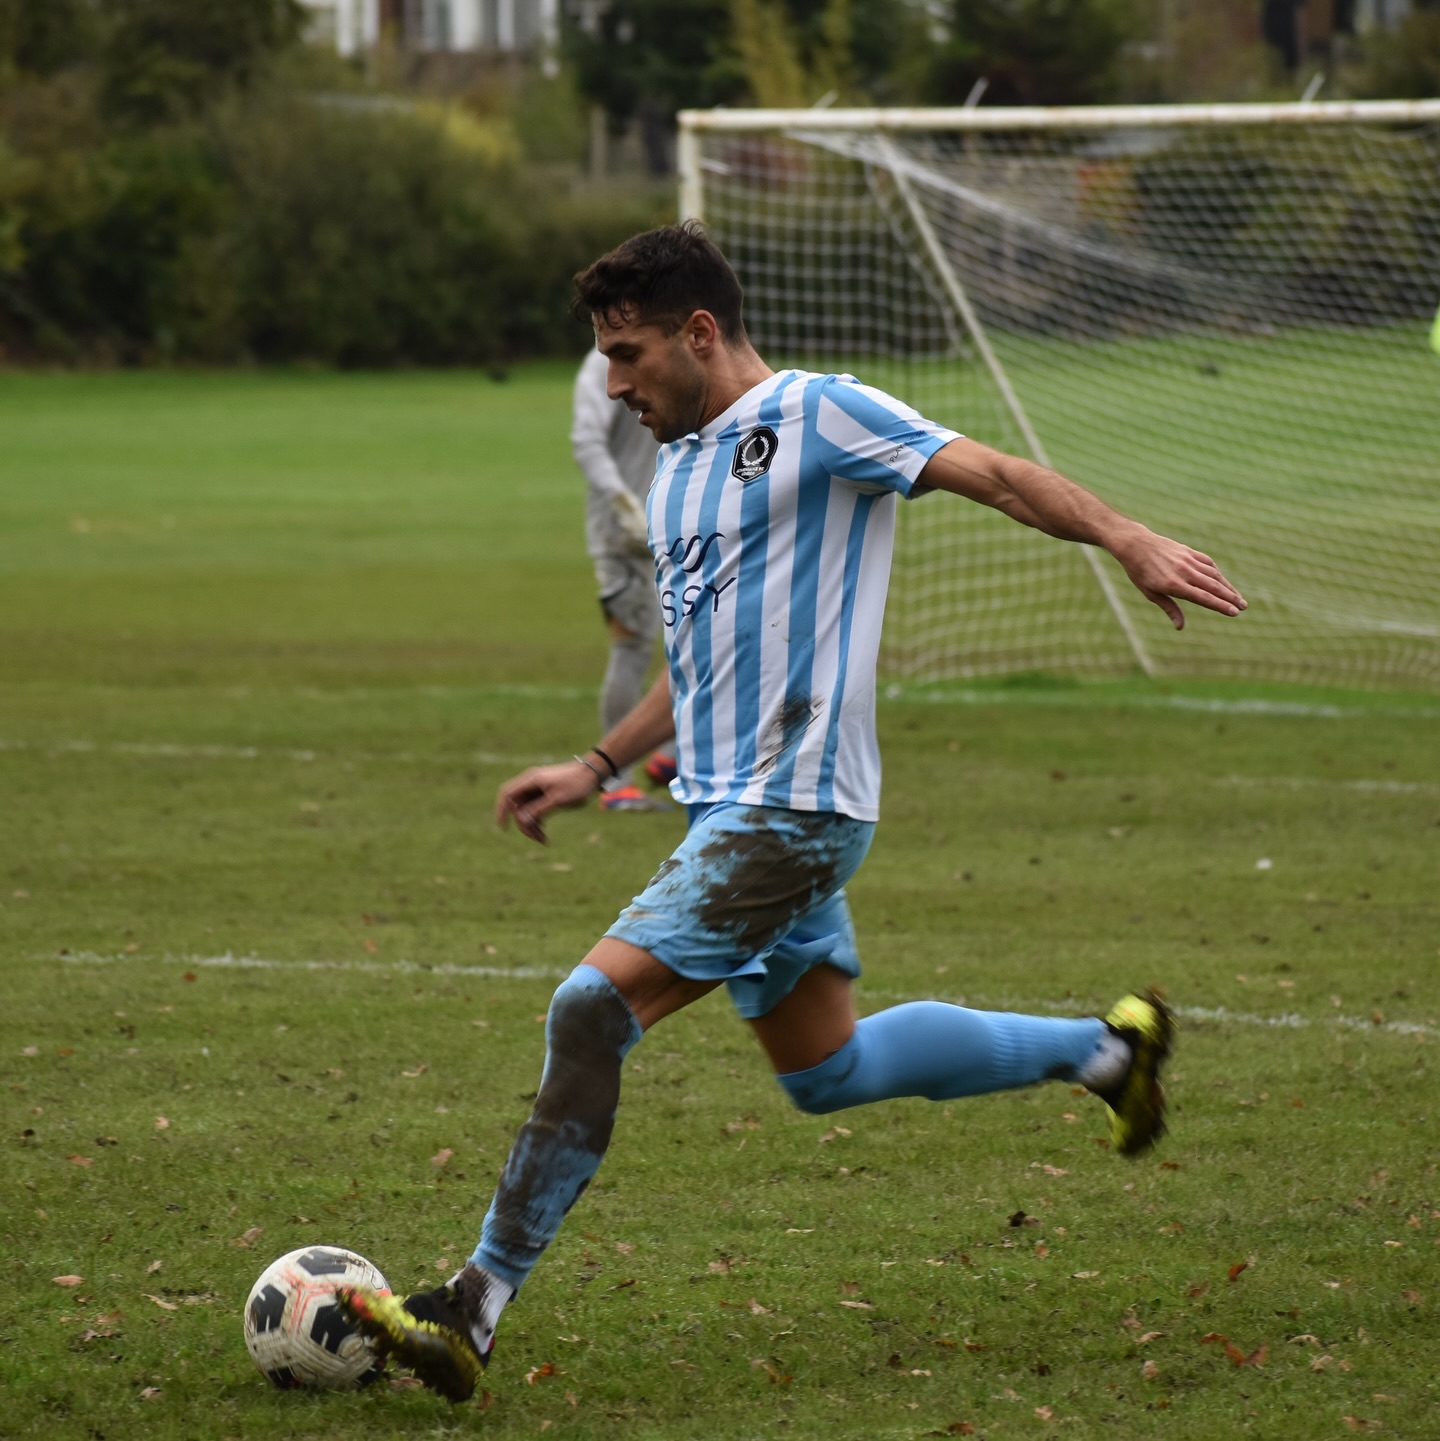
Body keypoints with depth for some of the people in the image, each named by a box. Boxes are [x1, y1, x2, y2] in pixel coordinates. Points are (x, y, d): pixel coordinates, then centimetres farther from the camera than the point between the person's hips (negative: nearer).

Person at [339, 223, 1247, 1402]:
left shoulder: (814, 415, -8)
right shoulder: (679, 469, 18)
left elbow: (991, 473, -16)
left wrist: (1127, 539, -30)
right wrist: (597, 768, 24)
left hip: (791, 808, -10)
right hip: (727, 808, 10)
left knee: (593, 1008, -19)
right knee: (825, 1070, 17)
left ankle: (479, 1307, -20)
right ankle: (1104, 1047, 32)